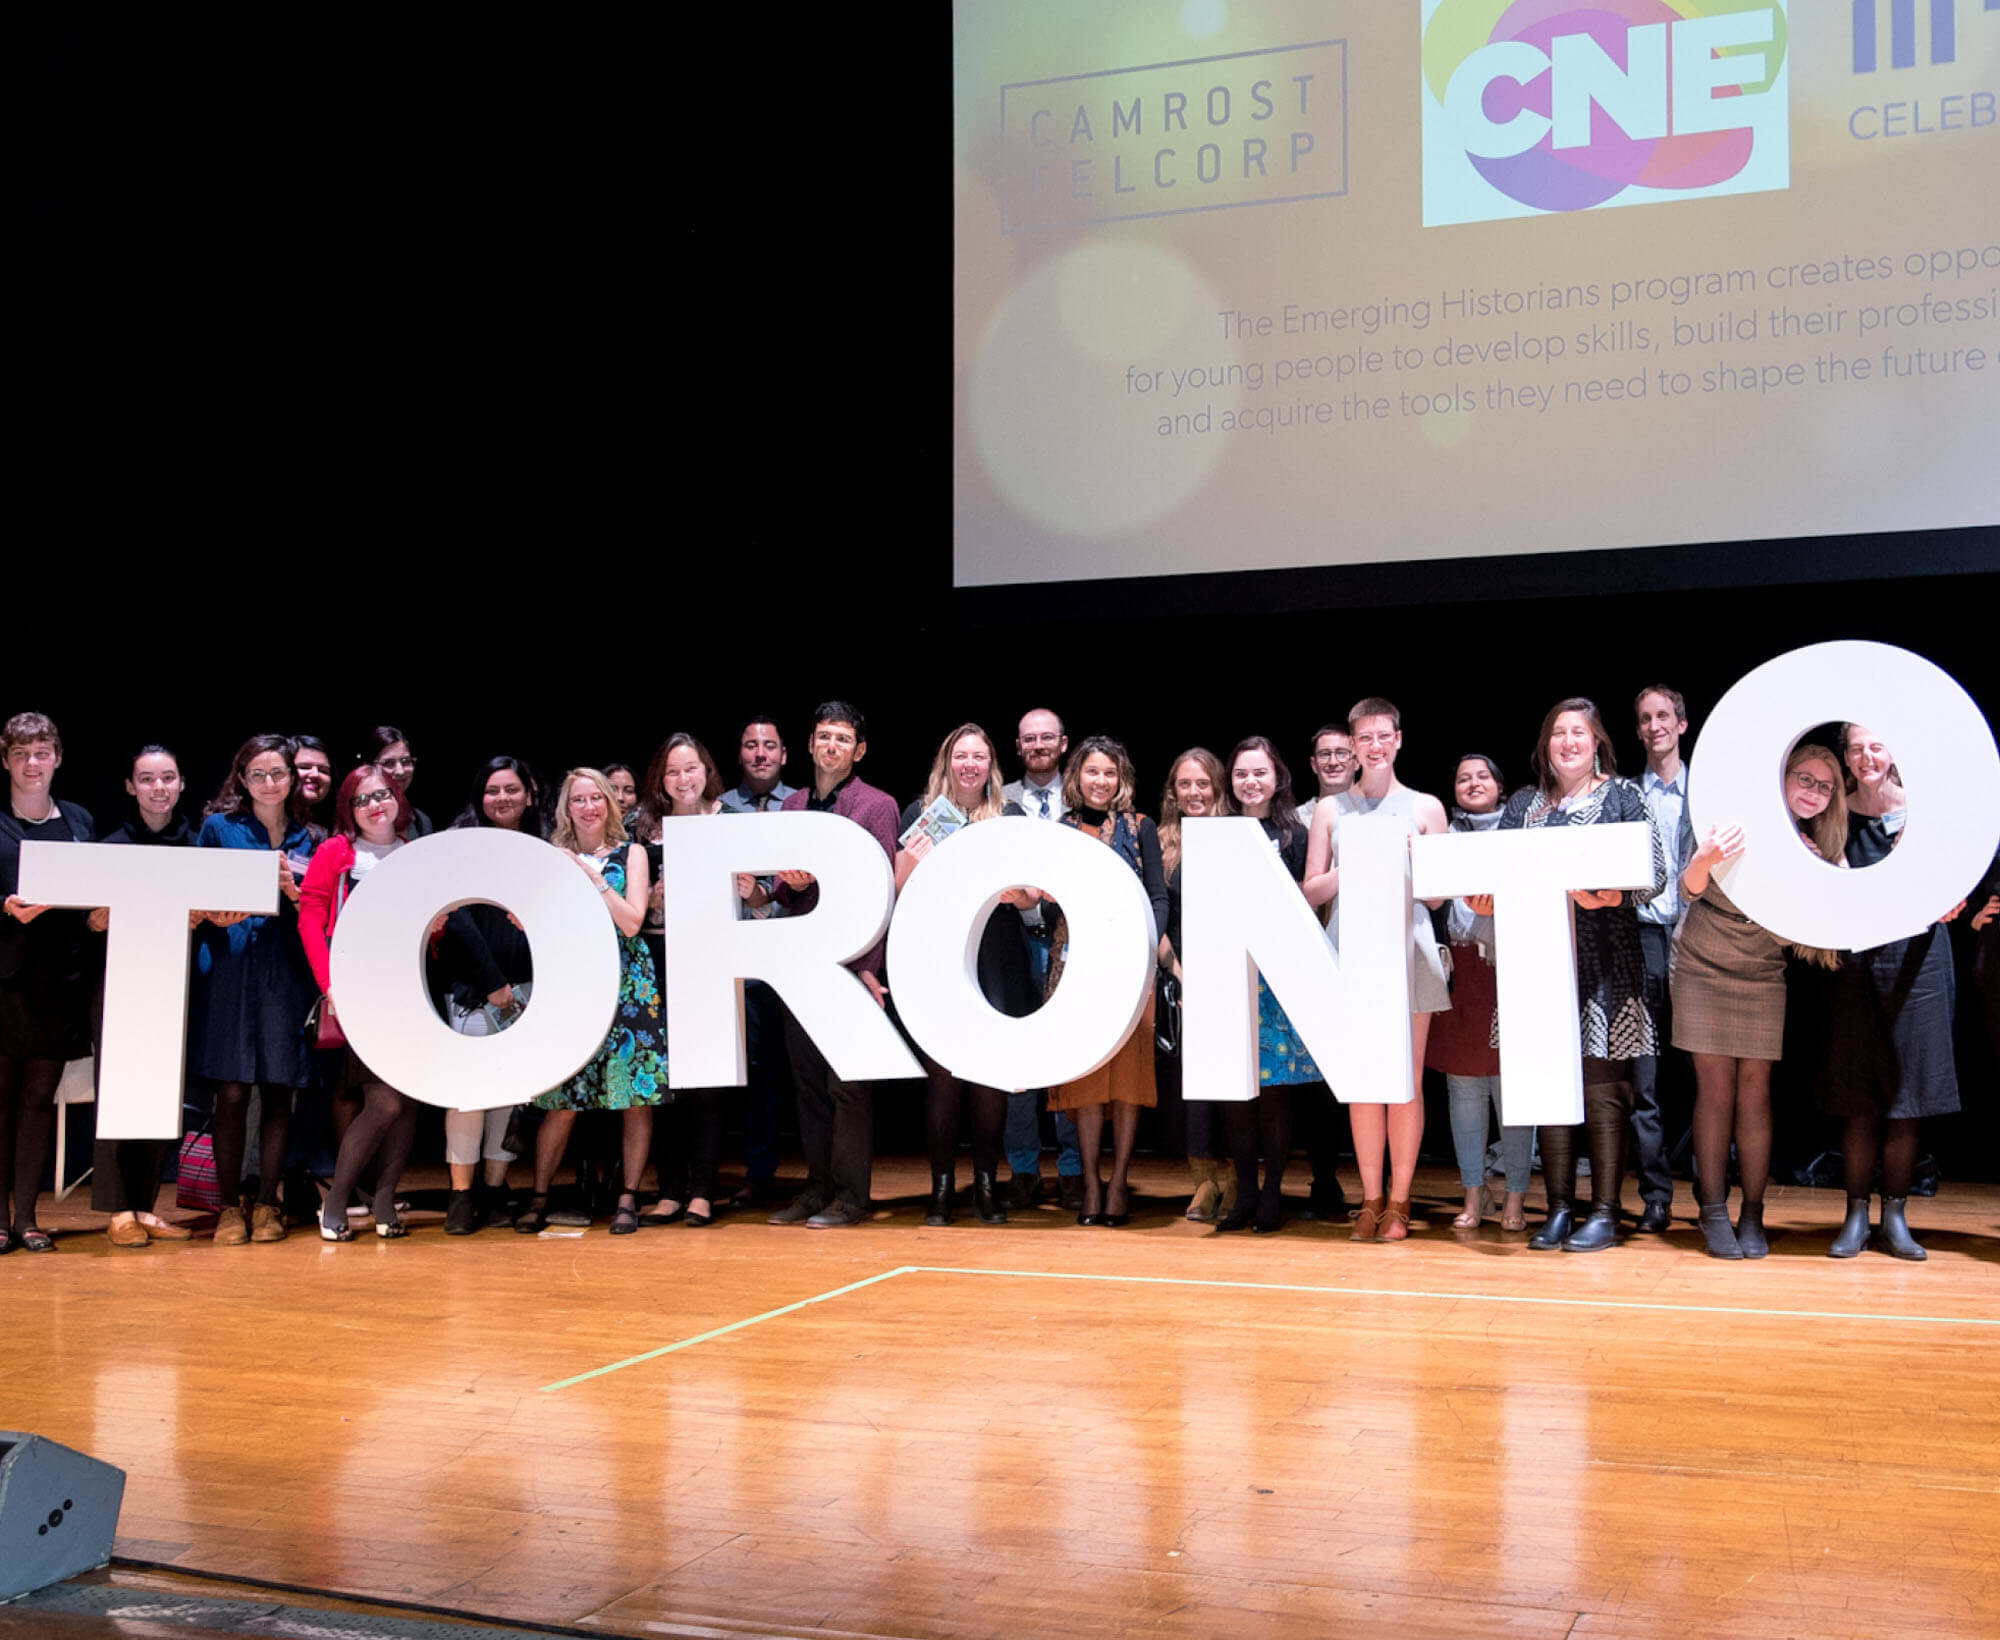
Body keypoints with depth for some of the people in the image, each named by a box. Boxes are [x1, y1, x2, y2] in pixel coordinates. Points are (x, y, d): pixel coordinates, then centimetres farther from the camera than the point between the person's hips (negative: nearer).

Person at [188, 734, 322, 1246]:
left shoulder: (310, 838, 12)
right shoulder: (218, 827, 7)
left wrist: (293, 891, -9)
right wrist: (219, 914, -14)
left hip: (287, 973, 2)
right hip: (230, 969, -2)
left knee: (279, 1093, 2)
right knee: (231, 1092, -4)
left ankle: (266, 1204, 11)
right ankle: (229, 1206, 5)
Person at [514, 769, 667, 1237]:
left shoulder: (631, 853, 5)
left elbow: (632, 921, -6)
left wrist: (593, 875, -8)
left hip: (627, 984, 0)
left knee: (637, 1097, -1)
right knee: (562, 1100, -3)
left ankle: (628, 1197, 8)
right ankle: (540, 1195, 8)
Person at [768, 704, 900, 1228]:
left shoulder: (878, 806, -1)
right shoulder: (793, 805, 15)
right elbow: (783, 886, 18)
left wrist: (866, 967, -14)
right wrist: (790, 882, -7)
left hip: (850, 960, -6)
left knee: (848, 1082, -4)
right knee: (808, 1080, 9)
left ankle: (851, 1194, 4)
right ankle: (817, 1185, 18)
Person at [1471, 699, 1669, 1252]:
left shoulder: (1621, 795, 4)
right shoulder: (1523, 803, 15)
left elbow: (1654, 873, -4)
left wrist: (1613, 896, -22)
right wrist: (1484, 900, -9)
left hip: (1603, 960, -4)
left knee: (1602, 1091, -5)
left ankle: (1604, 1213, 3)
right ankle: (1559, 1210, 12)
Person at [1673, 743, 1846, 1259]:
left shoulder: (1821, 847, 0)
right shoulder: (1741, 823, -11)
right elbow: (1690, 888, -18)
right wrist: (1705, 861, -40)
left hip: (1763, 975, 3)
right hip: (1704, 969, -3)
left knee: (1755, 1090, 0)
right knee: (1715, 1088, -2)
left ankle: (1752, 1215, 6)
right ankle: (1713, 1212, 4)